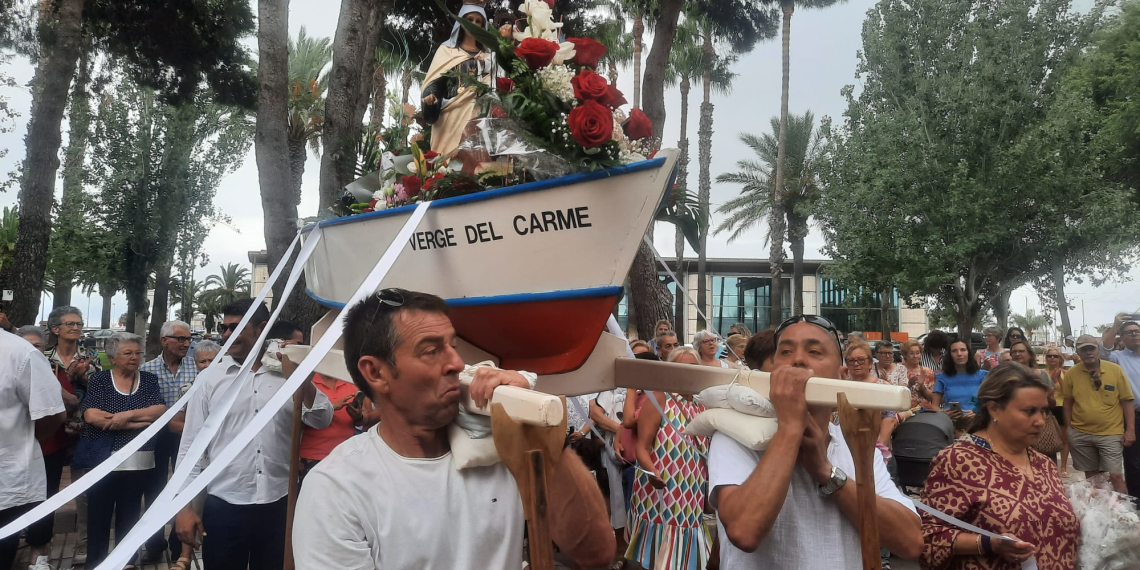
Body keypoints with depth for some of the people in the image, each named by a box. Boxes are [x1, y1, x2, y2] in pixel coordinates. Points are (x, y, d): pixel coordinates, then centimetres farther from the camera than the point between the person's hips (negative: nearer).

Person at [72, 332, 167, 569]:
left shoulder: (149, 380, 5)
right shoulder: (98, 380, -2)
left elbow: (161, 411, -7)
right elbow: (91, 416, -15)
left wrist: (127, 414, -22)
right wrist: (140, 422, -16)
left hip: (138, 461, 2)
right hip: (102, 459, -1)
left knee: (130, 514, 11)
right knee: (99, 514, 7)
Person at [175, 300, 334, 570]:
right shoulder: (209, 378, 2)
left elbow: (322, 419, -3)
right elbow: (191, 444, 2)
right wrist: (184, 507, -2)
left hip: (279, 504, 0)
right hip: (223, 506, 0)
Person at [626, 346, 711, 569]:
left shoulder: (702, 407, 10)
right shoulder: (659, 398, -7)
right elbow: (641, 446, -13)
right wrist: (652, 471, -30)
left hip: (692, 500, 6)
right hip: (660, 499, -5)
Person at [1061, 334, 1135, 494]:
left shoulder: (1115, 370, -4)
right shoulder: (1071, 373, -2)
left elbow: (1127, 402, -1)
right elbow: (1068, 403, 7)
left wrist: (1130, 430, -5)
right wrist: (1069, 429, 5)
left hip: (1111, 434, -1)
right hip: (1080, 434, 2)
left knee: (1116, 476, -4)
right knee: (1090, 475, 14)